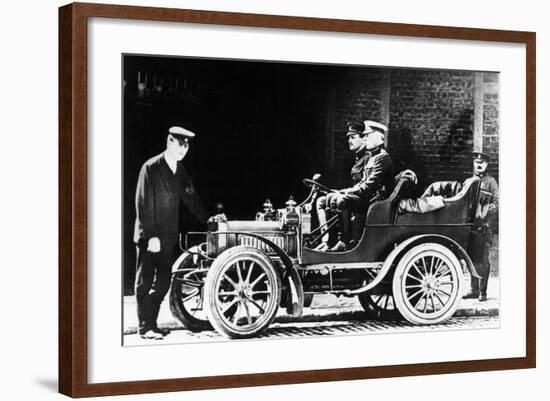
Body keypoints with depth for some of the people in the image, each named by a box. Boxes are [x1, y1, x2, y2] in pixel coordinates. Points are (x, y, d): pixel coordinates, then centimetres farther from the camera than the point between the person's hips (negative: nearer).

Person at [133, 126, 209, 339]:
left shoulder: (180, 171, 10)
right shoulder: (151, 168, -11)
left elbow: (190, 198, 18)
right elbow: (143, 204, -14)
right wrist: (150, 236, -18)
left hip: (169, 237, 7)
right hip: (150, 237, -7)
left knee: (162, 283, 8)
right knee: (145, 282, 1)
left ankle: (152, 323, 17)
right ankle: (145, 327, 4)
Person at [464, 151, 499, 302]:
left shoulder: (490, 181, 3)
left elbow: (496, 203, -3)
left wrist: (490, 224, -12)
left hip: (484, 226, -5)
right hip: (470, 225, 5)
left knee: (483, 259, -6)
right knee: (472, 258, 8)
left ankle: (482, 292, -4)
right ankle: (474, 289, 15)